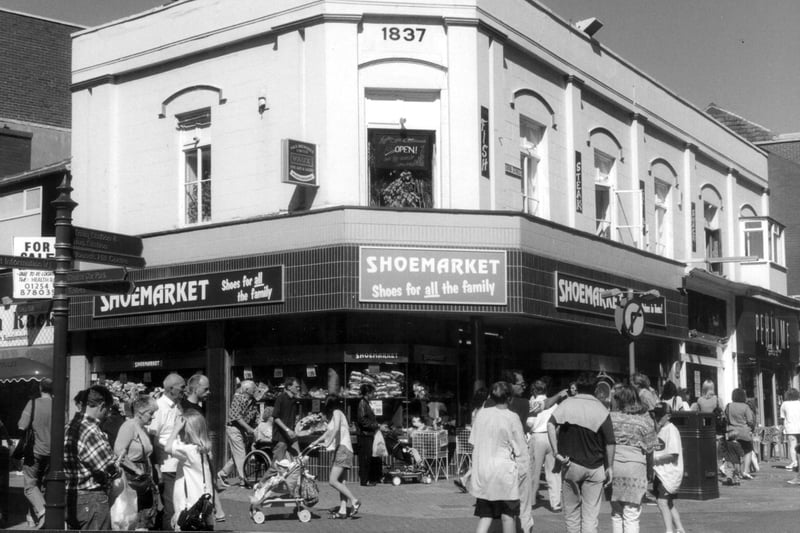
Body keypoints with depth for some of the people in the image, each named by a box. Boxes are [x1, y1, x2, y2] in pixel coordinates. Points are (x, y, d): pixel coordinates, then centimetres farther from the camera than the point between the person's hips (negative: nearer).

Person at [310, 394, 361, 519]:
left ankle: (354, 500, -16)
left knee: (333, 481, -15)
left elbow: (336, 429, -24)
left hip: (343, 449, -10)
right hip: (340, 450, 10)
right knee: (340, 481, 7)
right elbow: (329, 432, 30)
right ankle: (342, 510, 6)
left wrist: (328, 443, -31)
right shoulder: (334, 415, 22)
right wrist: (316, 442, 24)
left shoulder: (337, 413, -6)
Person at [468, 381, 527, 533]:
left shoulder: (481, 414, 0)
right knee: (508, 515, 9)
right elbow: (520, 449, -6)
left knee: (485, 515, 10)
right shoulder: (512, 418, -11)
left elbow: (474, 443, 8)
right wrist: (522, 470, 6)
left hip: (482, 471, 4)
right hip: (504, 471, -4)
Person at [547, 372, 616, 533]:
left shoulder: (567, 404, -1)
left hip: (571, 464, 0)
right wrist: (610, 467, 6)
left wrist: (557, 452, -14)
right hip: (595, 468, 0)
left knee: (571, 510, 13)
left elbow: (550, 425, -17)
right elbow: (610, 442, -3)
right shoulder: (601, 410, -2)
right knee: (590, 515, 3)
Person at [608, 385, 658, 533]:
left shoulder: (611, 417, 1)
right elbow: (650, 448, 2)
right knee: (631, 516, 3)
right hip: (635, 465, -2)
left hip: (613, 464, 2)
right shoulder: (645, 419, -2)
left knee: (616, 512, 15)